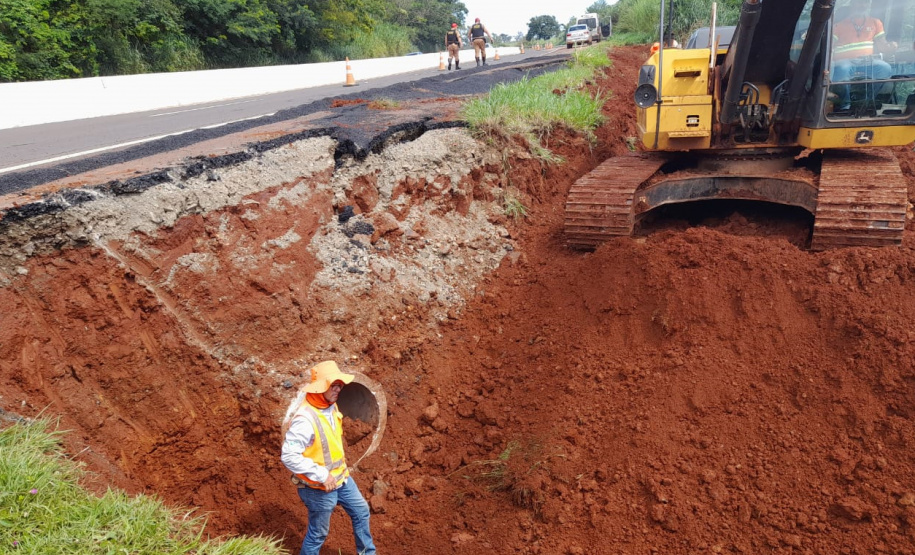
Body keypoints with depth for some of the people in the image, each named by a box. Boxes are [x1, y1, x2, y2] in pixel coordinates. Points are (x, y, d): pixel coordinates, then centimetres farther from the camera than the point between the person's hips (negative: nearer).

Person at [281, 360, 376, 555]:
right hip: (318, 487, -9)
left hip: (341, 477, 9)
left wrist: (341, 467, 16)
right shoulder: (305, 419, -32)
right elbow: (289, 456, -33)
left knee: (361, 511, 24)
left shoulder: (330, 405, -4)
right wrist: (321, 475, -30)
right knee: (318, 533, 9)